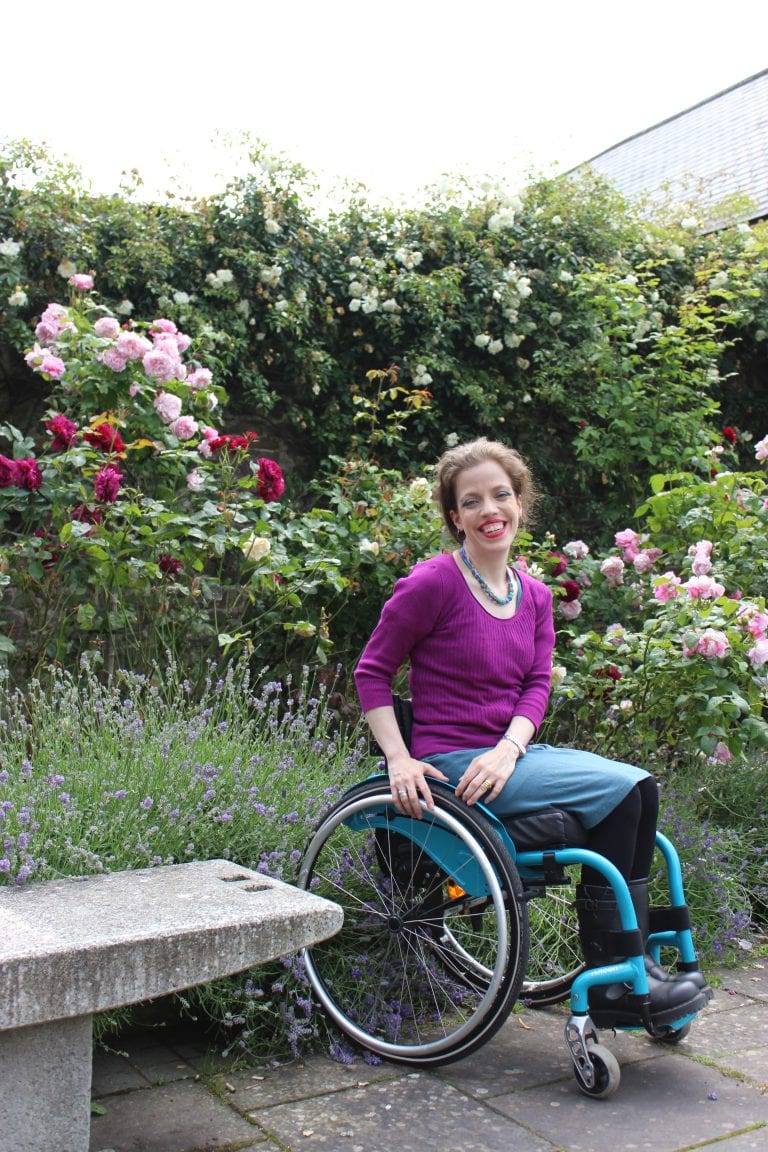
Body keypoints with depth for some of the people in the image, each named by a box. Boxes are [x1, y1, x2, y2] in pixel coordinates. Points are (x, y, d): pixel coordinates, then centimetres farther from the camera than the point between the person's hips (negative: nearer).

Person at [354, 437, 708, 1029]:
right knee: (619, 789, -18)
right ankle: (610, 981, -9)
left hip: (512, 753, 7)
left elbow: (537, 685, 4)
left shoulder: (535, 596, 11)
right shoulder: (434, 582, -10)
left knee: (643, 789, -13)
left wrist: (509, 749, -16)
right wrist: (400, 761, -15)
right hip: (453, 764, -7)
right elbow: (372, 672, -6)